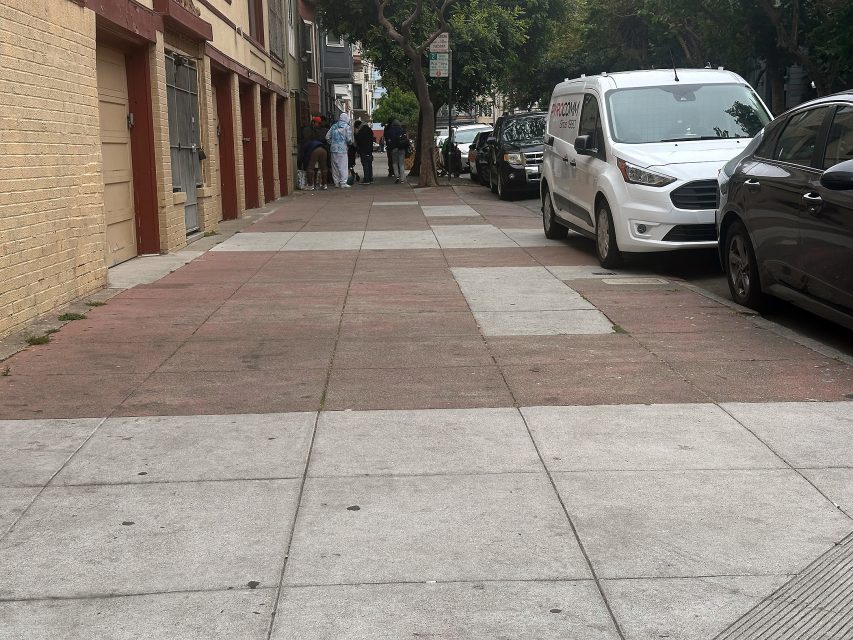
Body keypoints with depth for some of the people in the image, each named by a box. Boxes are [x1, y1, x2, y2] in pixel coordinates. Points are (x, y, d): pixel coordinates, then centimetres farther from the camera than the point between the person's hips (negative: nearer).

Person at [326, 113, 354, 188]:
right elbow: (349, 139, -10)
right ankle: (343, 183, -6)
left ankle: (336, 182, 14)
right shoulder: (346, 127, -4)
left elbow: (327, 137, 8)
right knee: (343, 166, -3)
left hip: (333, 148, 5)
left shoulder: (334, 126, 11)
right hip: (342, 149, -5)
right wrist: (351, 142, 11)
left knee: (335, 166, 10)